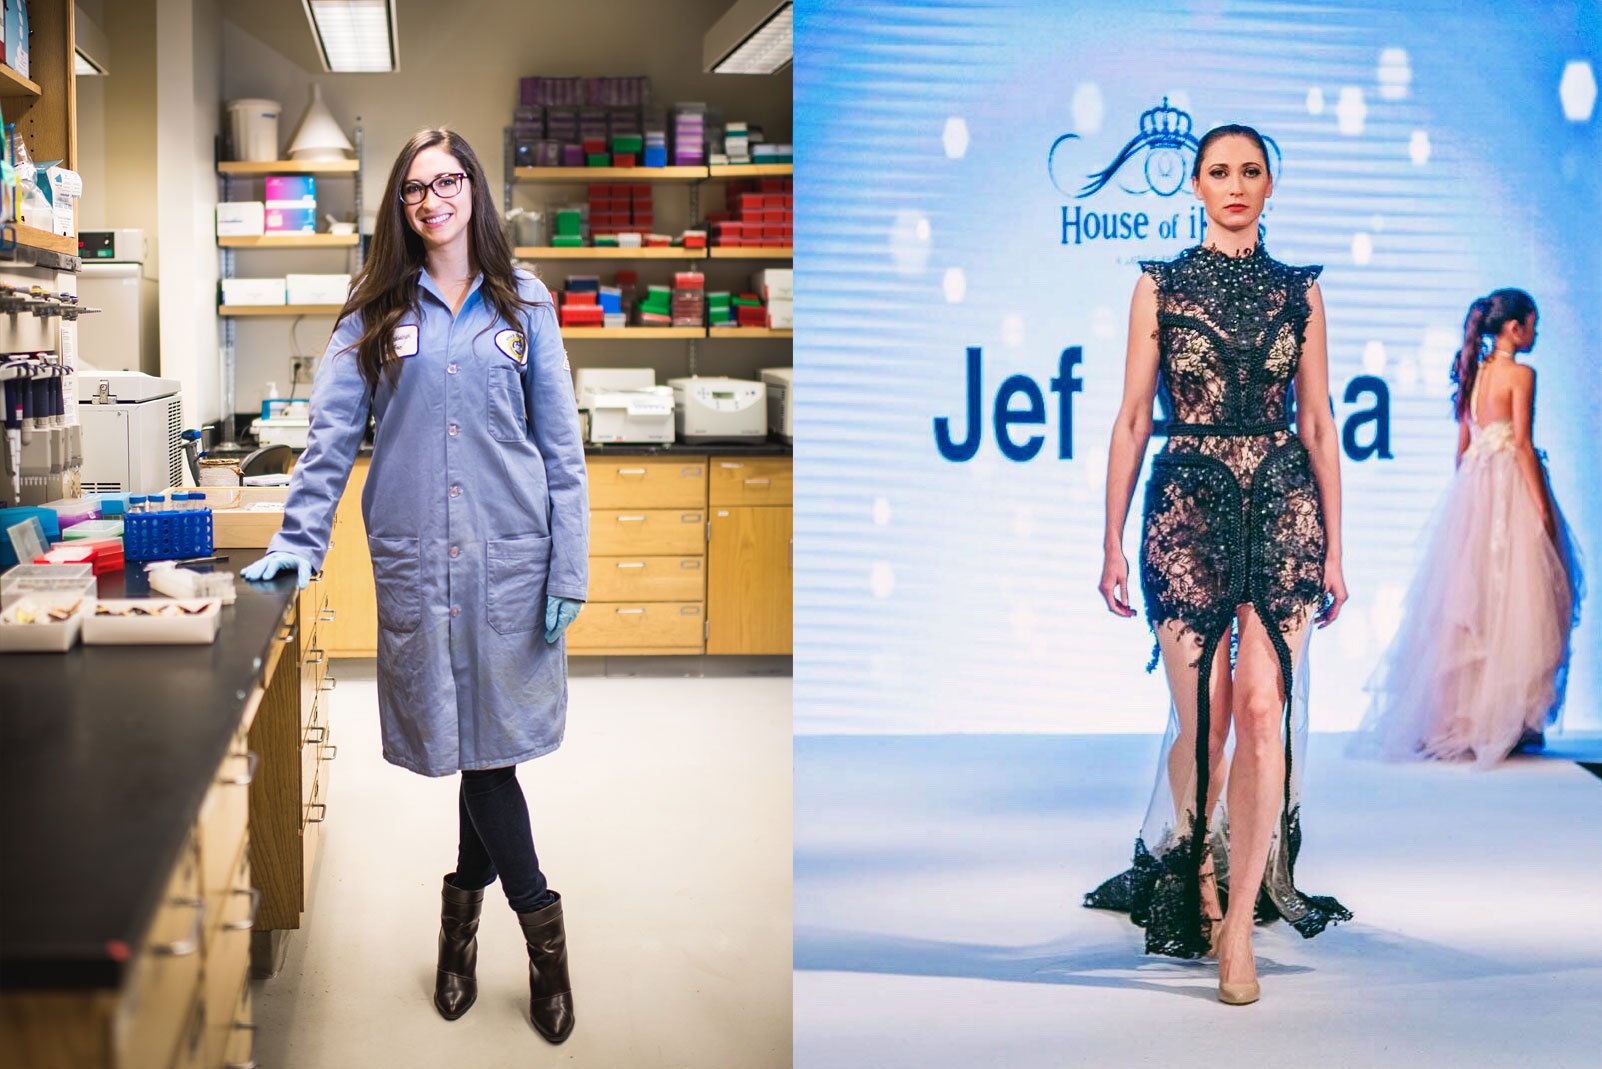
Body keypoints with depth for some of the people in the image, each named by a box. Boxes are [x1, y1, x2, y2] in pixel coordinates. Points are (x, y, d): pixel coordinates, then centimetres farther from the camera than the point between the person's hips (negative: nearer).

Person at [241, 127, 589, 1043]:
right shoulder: (377, 313, 8)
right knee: (462, 739, 2)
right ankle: (540, 919, 17)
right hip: (415, 556, 0)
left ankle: (465, 902, 22)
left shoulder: (522, 304, 7)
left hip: (511, 553, 0)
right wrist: (300, 540, -6)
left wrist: (570, 570, -2)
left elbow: (561, 443, 5)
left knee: (494, 735, 2)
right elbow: (333, 434, 4)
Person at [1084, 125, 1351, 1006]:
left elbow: (1318, 423, 11)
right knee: (1202, 718, 0)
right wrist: (1113, 541, 0)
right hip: (1188, 506, -1)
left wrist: (1334, 545, 7)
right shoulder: (1159, 286, 7)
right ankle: (1192, 887, 24)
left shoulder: (1299, 292, 11)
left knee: (1264, 709, -11)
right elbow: (1132, 420, 5)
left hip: (1284, 505, 1)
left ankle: (1237, 924, -6)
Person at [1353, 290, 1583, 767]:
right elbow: (1523, 446, -14)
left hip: (1471, 492, 7)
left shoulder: (1474, 373, 12)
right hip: (1510, 493, -7)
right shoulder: (1520, 374, -10)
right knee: (1513, 603, -2)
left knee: (1470, 604, 9)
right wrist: (1544, 511, -13)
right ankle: (1506, 721, 0)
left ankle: (1458, 718, 12)